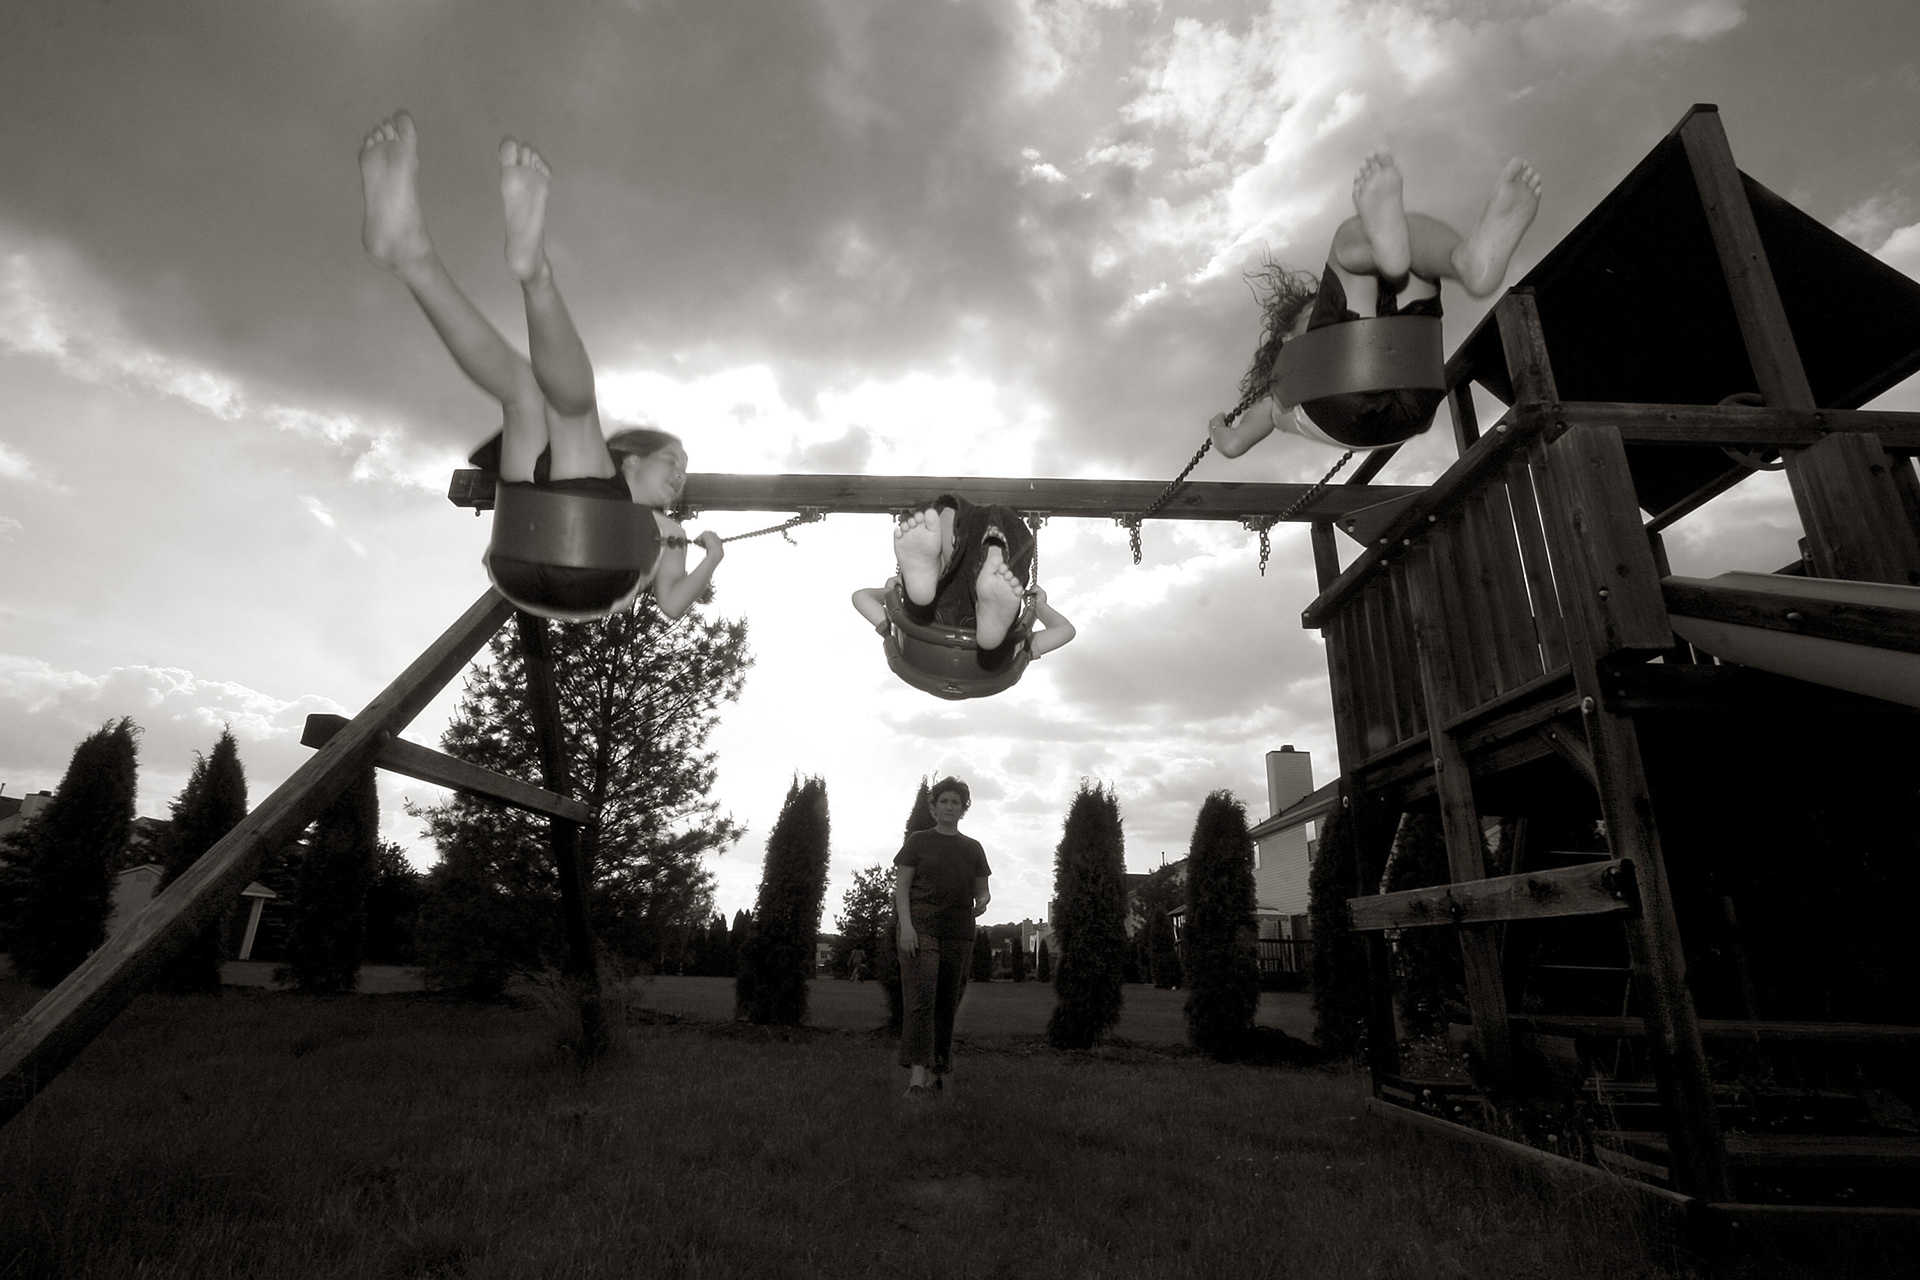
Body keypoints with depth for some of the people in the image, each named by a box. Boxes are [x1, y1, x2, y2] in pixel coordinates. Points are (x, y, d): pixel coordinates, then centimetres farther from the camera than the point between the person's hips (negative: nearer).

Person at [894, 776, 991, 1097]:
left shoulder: (973, 848, 14)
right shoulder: (918, 841, 6)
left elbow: (982, 890, 16)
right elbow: (901, 887, 2)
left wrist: (982, 901, -8)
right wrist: (906, 925, -11)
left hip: (959, 933, 3)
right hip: (921, 927, -3)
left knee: (947, 1002, 4)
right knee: (921, 996, -16)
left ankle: (938, 1071, 15)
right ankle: (917, 1072, -20)